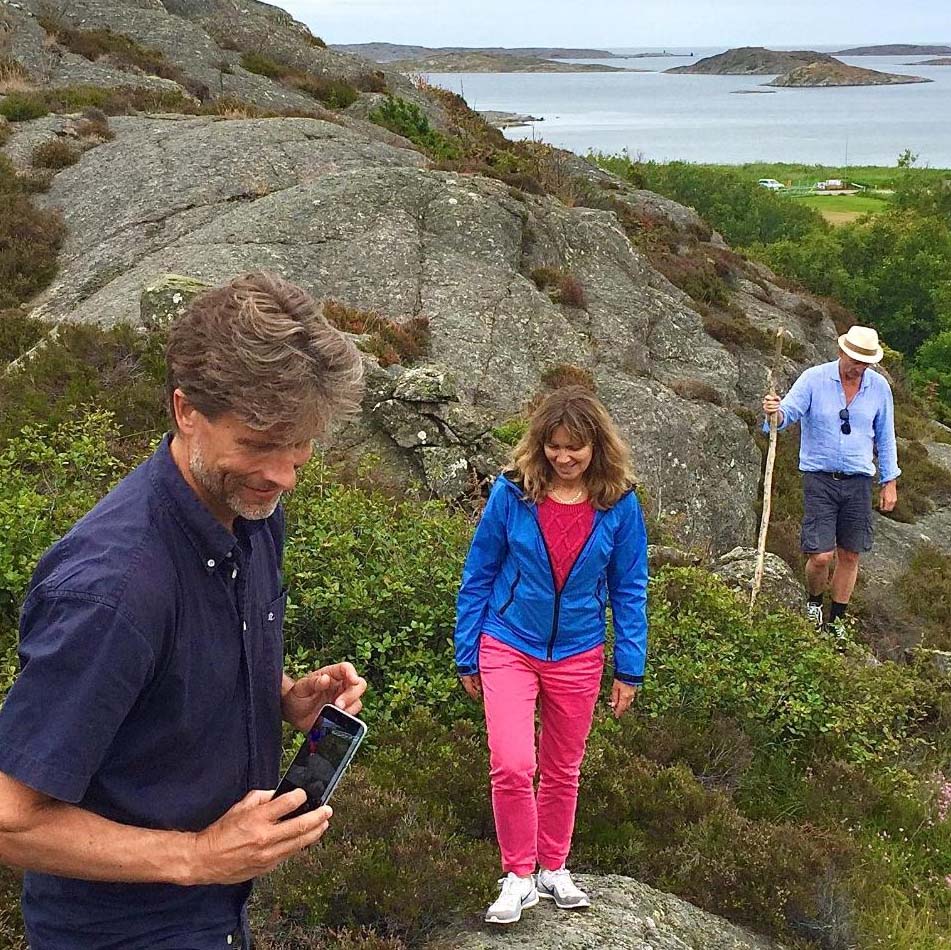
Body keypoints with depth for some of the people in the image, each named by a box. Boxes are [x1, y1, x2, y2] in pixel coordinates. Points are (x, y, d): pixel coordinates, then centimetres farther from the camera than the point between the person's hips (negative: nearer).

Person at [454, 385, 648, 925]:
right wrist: (468, 656, 1)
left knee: (563, 772, 15)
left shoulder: (619, 505, -7)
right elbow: (479, 575, -2)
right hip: (509, 647, -2)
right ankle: (518, 876, 7)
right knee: (512, 766, -14)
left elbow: (629, 591, 1)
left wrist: (630, 669, 0)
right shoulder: (512, 493, -11)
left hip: (577, 655, 2)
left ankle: (553, 869, 35)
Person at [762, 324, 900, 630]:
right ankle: (813, 604, 21)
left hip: (858, 481, 3)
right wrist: (775, 413, -40)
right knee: (821, 556, -9)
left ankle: (837, 620, 23)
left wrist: (890, 482, 12)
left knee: (850, 556, 7)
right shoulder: (814, 379, -6)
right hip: (819, 478, -3)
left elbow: (885, 437, 13)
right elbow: (788, 412, -15)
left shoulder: (879, 387, 4)